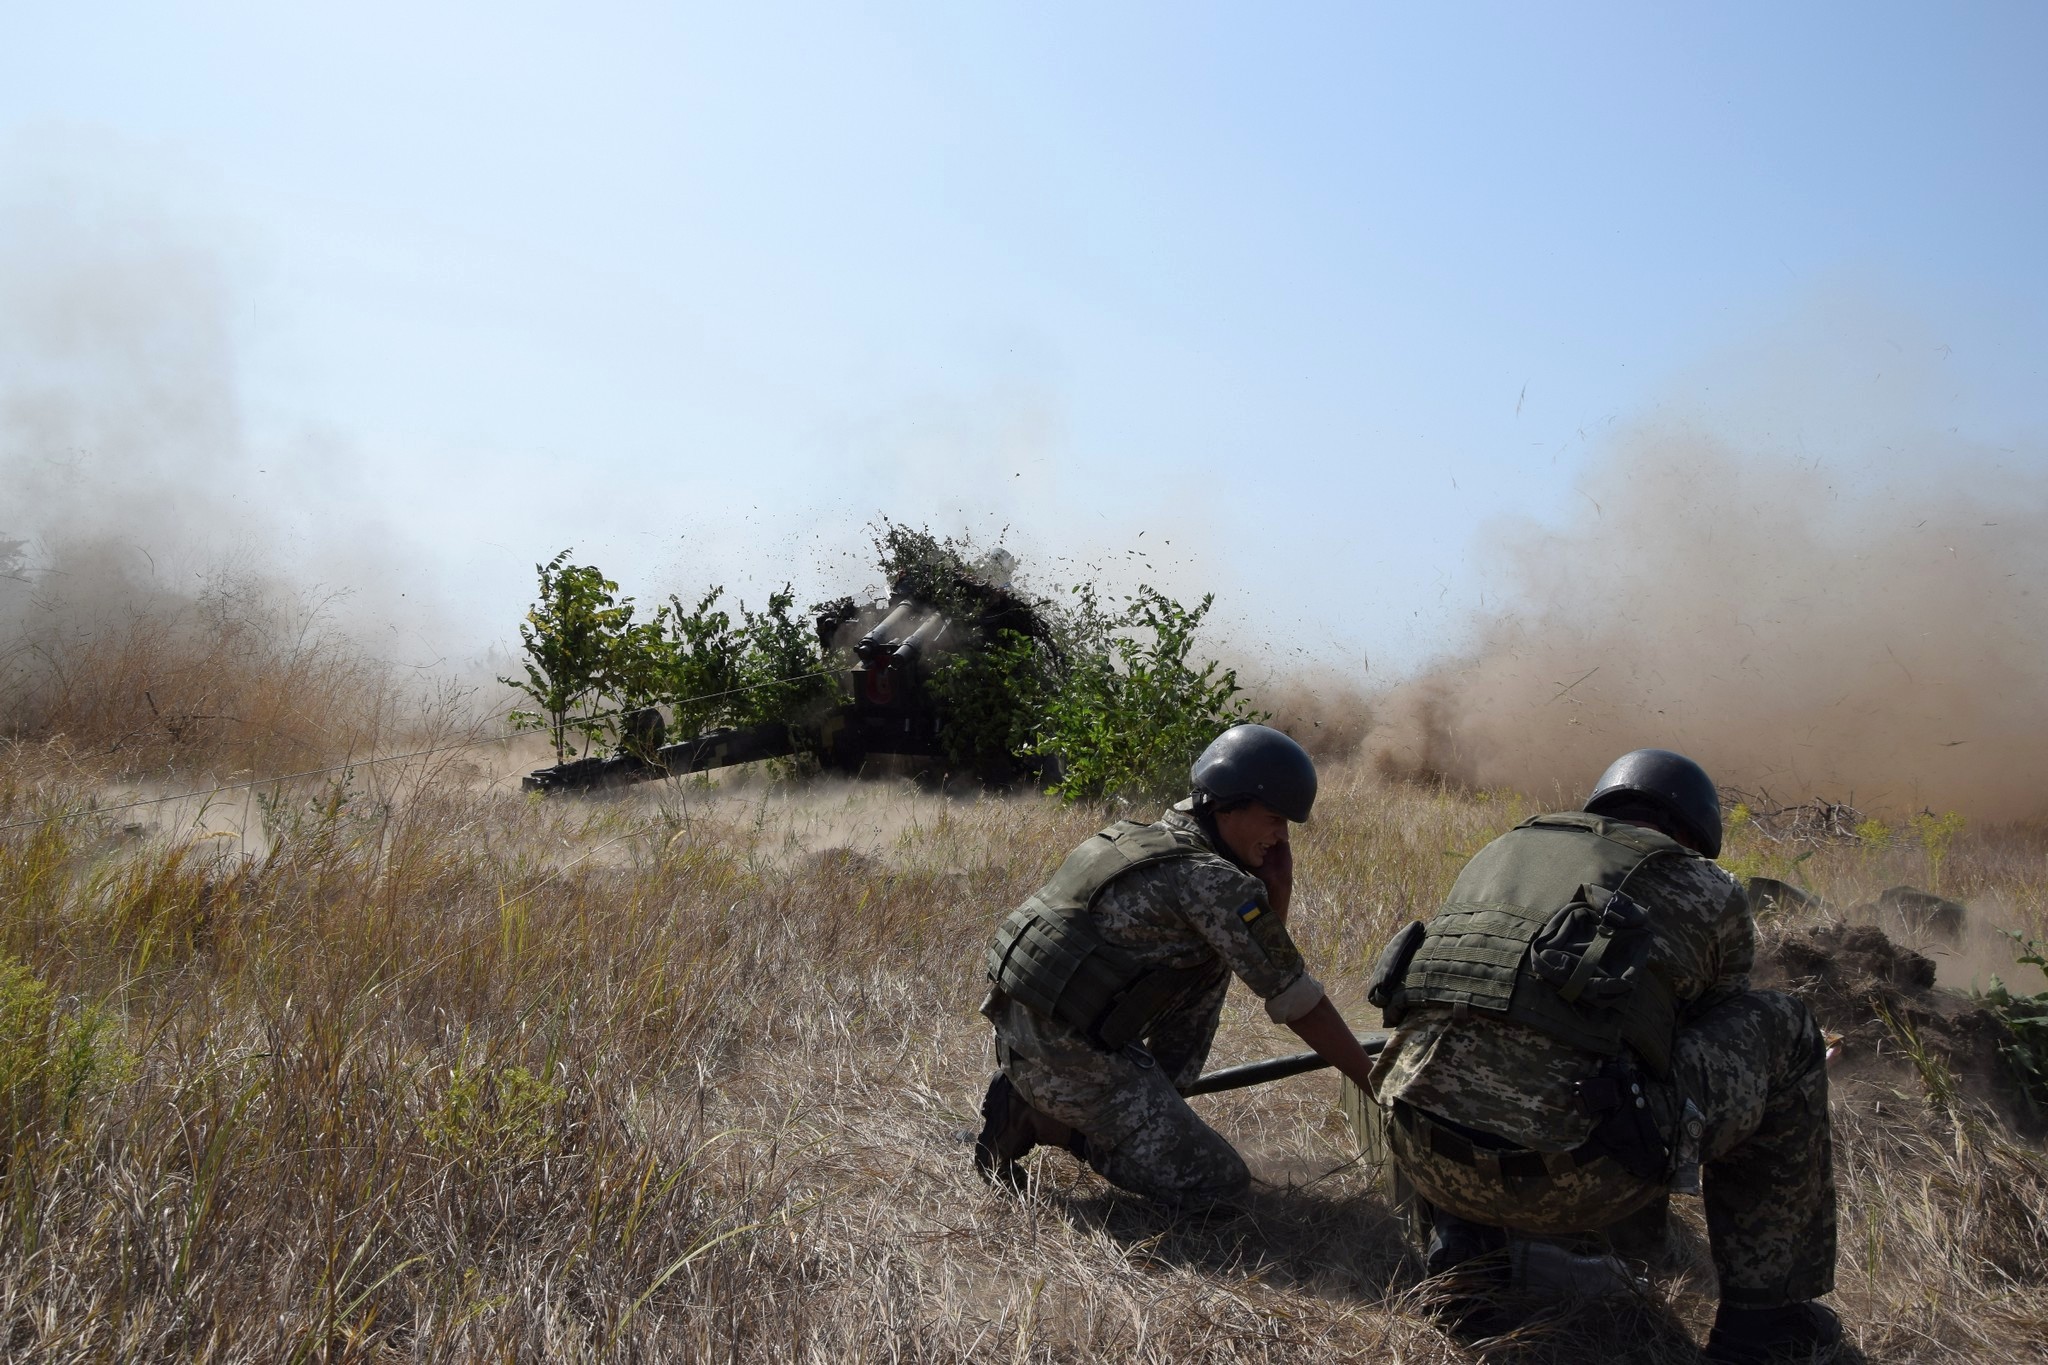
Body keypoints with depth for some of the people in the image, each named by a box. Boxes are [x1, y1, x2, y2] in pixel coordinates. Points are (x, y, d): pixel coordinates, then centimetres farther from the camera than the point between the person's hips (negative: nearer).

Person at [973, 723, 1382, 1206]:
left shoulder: (1161, 837, 13)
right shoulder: (1213, 880, -15)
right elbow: (1294, 997, -10)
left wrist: (1276, 893, 3)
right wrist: (1373, 1080, -1)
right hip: (1062, 1049, -9)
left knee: (1212, 959, 17)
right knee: (1219, 1183, -3)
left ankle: (1156, 1099, 16)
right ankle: (1040, 1117, -3)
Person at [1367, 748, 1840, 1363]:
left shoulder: (1501, 851, 27)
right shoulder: (1709, 891, 16)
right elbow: (1712, 1036, 30)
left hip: (1425, 1157, 5)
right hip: (1567, 1178, -5)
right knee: (1782, 1032, 18)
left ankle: (1461, 1246, 26)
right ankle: (1762, 1312, 24)